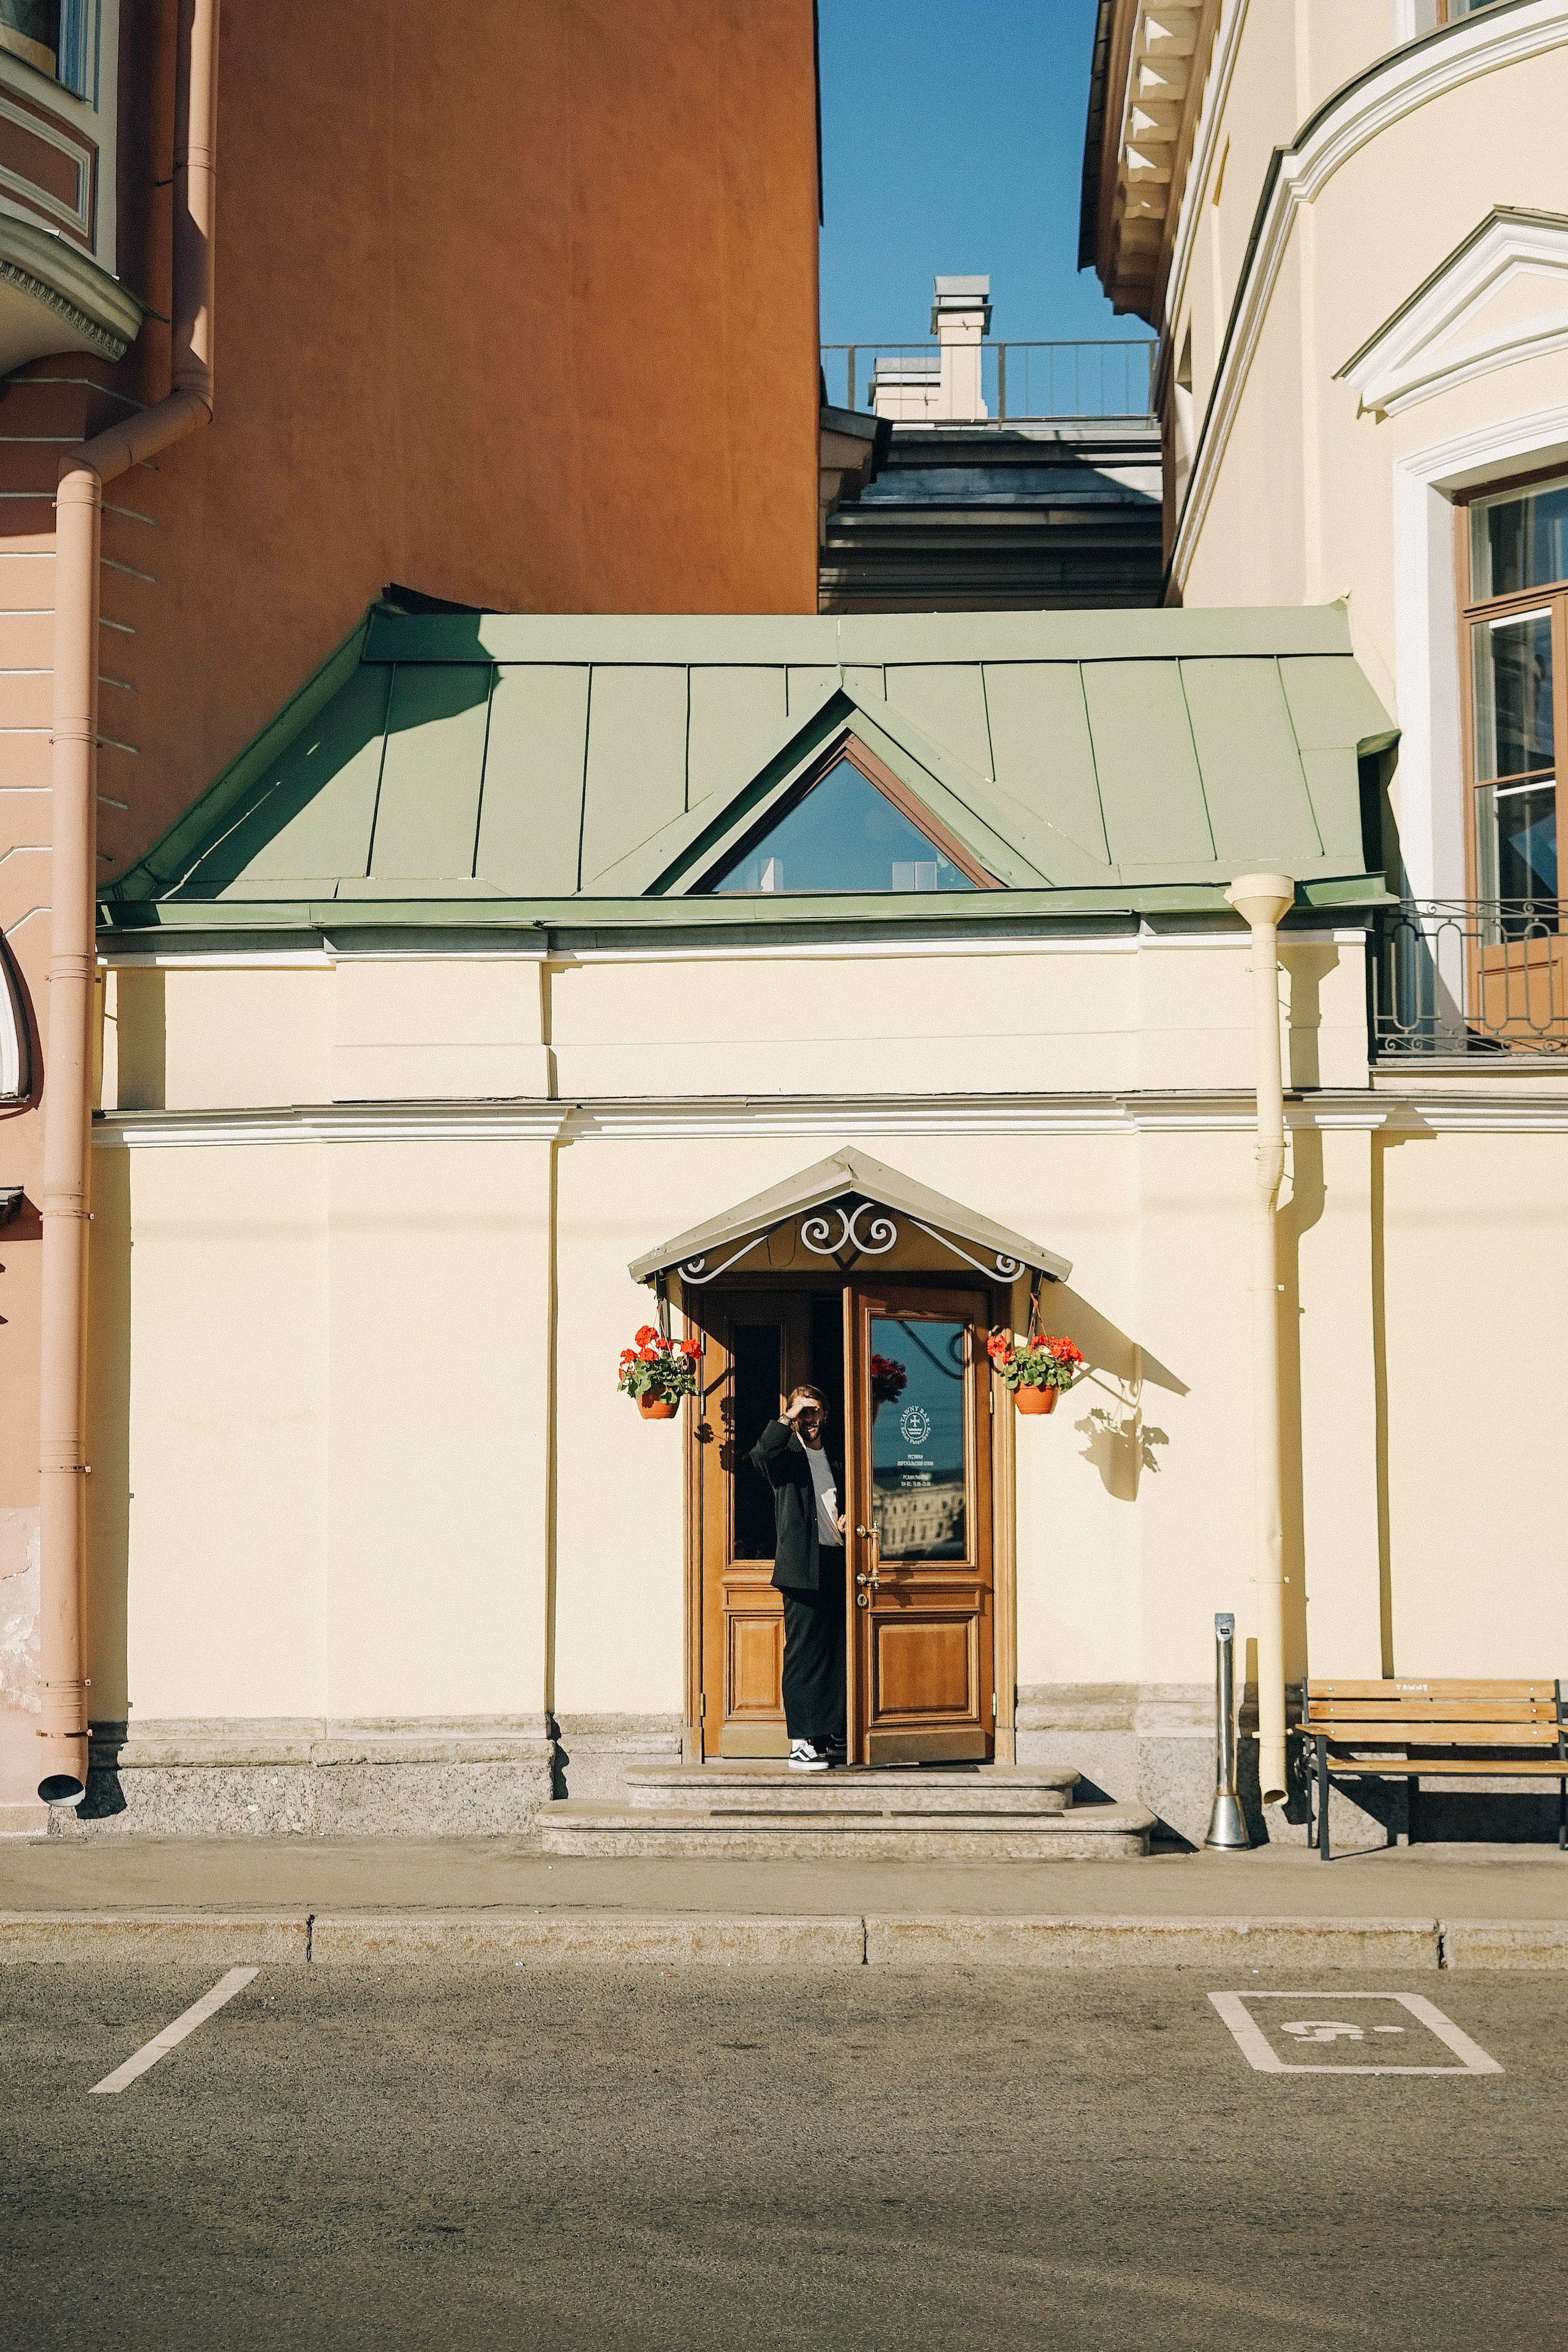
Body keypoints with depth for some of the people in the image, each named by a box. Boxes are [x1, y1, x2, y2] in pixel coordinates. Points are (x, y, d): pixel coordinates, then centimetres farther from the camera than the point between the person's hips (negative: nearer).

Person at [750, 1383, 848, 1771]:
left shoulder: (835, 1462, 21)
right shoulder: (786, 1455, 2)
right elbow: (760, 1453, -22)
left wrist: (849, 1519, 11)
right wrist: (787, 1417, -15)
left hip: (836, 1566, 6)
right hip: (802, 1568, -6)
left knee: (836, 1655, 7)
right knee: (804, 1654, -8)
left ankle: (832, 1738, 14)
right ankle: (801, 1745, -8)